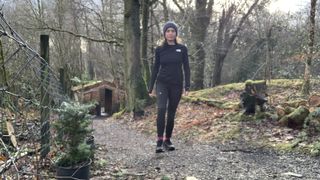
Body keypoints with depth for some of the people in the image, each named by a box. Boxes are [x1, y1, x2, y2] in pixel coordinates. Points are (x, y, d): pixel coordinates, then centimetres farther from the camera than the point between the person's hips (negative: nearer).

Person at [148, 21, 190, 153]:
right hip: (162, 83, -1)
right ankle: (159, 141, -18)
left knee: (171, 113, 6)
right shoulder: (159, 49, 4)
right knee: (161, 109, -20)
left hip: (176, 85, 1)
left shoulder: (182, 49, 3)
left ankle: (167, 140, 19)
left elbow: (186, 68, 2)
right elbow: (155, 68, 7)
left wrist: (187, 86, -7)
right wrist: (150, 87, 5)